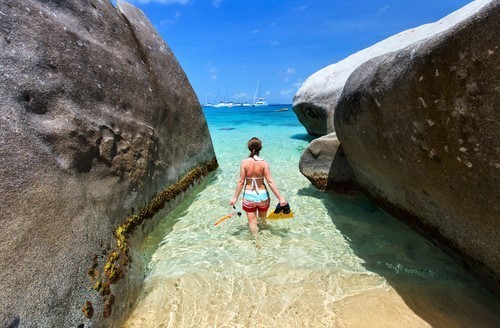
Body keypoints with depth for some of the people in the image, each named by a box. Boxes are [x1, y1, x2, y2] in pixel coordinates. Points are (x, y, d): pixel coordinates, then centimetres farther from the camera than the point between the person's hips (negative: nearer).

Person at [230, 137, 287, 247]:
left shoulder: (244, 162, -12)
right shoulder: (263, 163, -13)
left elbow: (241, 182, -11)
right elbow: (270, 182, -14)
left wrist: (235, 197, -1)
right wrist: (280, 198, -9)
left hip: (249, 196, -1)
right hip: (262, 195, 1)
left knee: (252, 222, 10)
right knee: (263, 219, 26)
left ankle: (257, 240, 3)